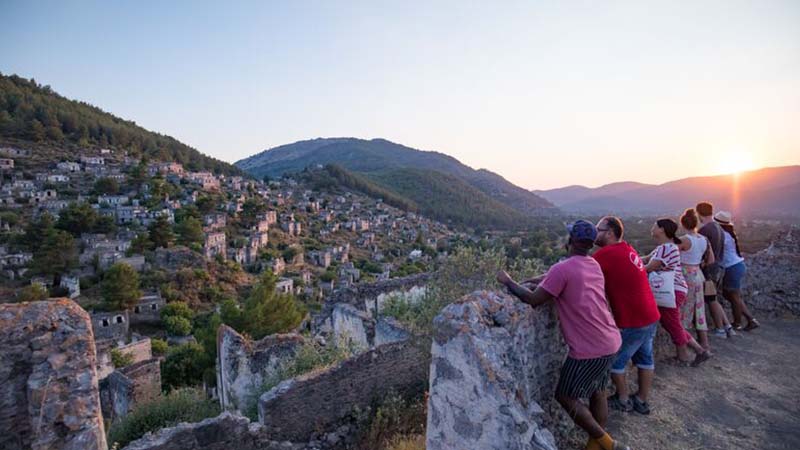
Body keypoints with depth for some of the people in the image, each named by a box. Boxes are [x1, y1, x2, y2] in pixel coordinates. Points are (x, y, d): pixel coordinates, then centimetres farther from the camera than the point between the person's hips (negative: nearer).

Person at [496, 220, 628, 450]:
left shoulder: (562, 269, -21)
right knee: (597, 392, 20)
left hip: (589, 350, -8)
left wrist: (508, 282, -7)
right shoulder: (594, 265, 6)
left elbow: (533, 300, -20)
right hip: (611, 342, 8)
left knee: (565, 396, 9)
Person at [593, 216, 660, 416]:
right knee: (645, 358, 20)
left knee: (614, 360, 11)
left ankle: (623, 400, 26)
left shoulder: (607, 253, -21)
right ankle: (641, 401, 34)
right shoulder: (626, 249, 6)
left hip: (632, 322, -9)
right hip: (650, 316, 9)